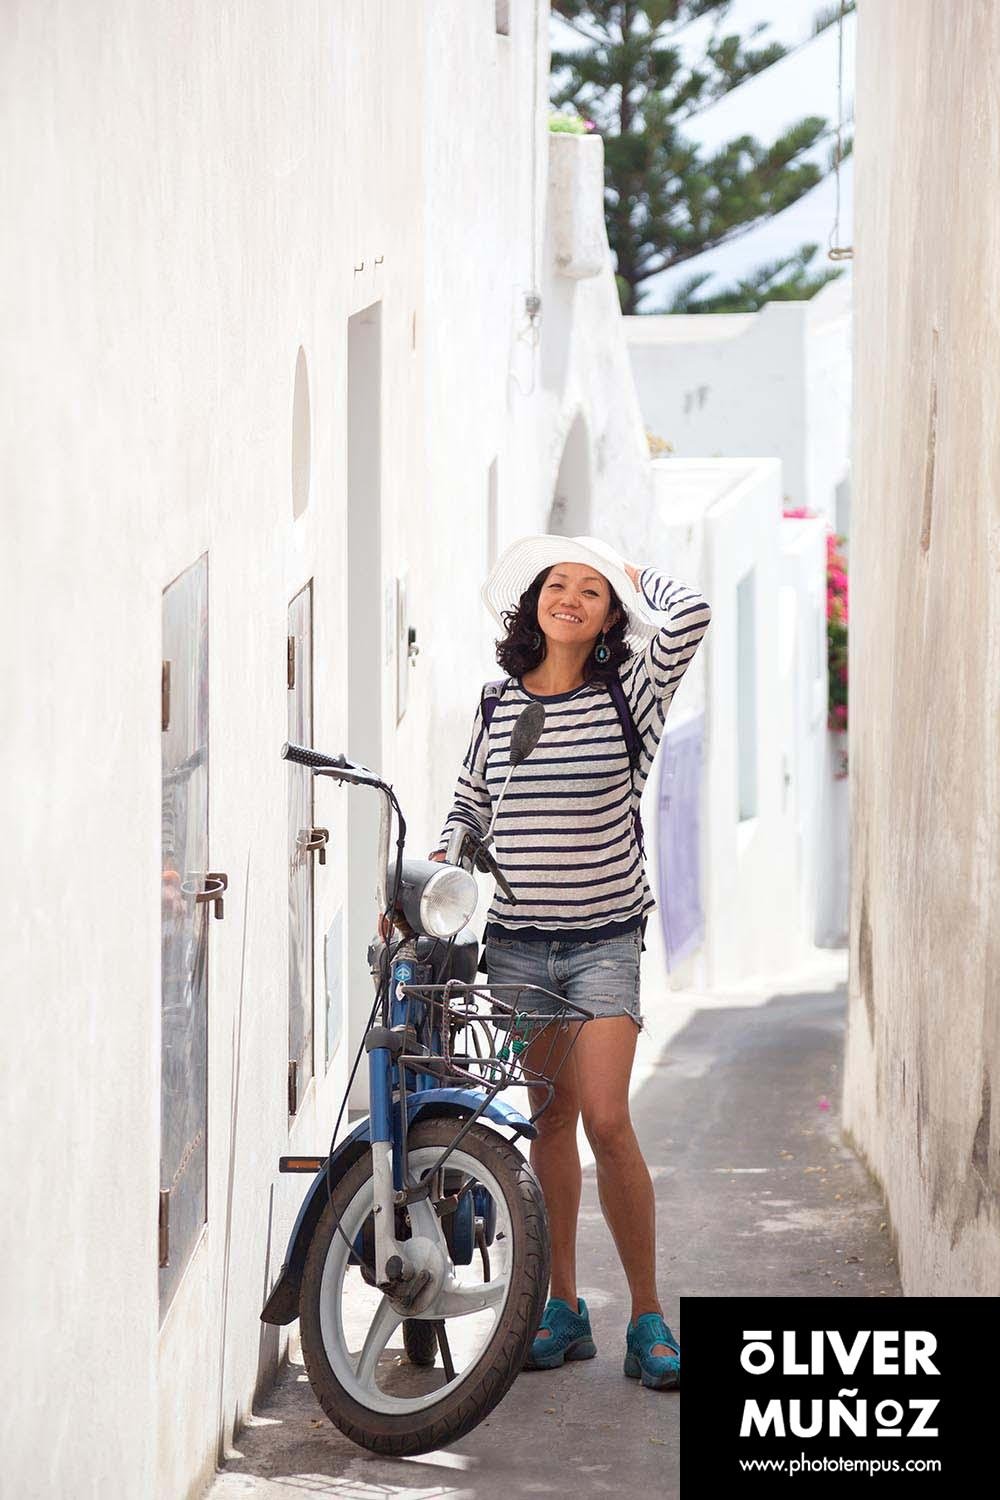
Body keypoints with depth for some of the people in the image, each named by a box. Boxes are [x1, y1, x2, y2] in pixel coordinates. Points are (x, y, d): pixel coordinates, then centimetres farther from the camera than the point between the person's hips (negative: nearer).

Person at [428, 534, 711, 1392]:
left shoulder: (629, 694, -3)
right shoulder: (500, 707, 7)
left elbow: (689, 615, -18)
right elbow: (469, 811, 17)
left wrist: (630, 574, 1)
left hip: (604, 941, -3)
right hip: (518, 942, 3)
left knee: (607, 1121, -13)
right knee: (551, 1120, 9)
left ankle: (648, 1317, -5)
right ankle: (563, 1310, 18)